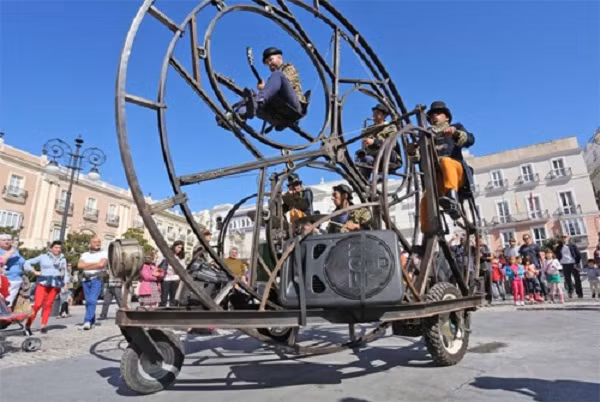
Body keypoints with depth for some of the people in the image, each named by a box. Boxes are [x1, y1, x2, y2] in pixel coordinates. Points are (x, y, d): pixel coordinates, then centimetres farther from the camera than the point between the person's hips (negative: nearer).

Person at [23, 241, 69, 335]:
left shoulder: (63, 259, 17)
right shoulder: (43, 257, 10)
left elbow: (65, 273, 17)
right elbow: (27, 263, 12)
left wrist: (65, 284, 3)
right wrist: (34, 272, -1)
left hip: (56, 285, 2)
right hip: (43, 283, -2)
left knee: (48, 304, -4)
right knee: (38, 304, -12)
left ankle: (44, 325, 2)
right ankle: (28, 324, -2)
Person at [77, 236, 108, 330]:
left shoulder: (103, 253, 3)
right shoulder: (85, 254, 15)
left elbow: (101, 264, -13)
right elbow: (80, 265, 0)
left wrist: (87, 266, -4)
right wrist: (94, 263, -9)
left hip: (97, 279, -4)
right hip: (86, 280, 4)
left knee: (92, 300, -16)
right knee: (88, 301, 7)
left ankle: (87, 322, -19)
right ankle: (92, 322, 16)